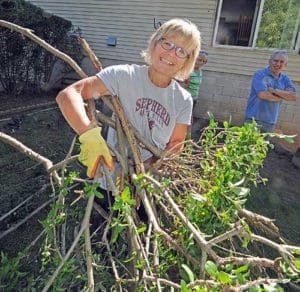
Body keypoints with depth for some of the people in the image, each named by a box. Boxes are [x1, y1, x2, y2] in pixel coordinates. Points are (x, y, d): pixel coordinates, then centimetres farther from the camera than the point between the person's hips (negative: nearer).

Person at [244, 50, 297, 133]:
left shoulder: (285, 79, 10)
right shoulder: (259, 74, -7)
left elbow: (293, 96, -3)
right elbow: (262, 94, -19)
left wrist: (274, 91, -17)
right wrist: (283, 96, -4)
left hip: (271, 123, 5)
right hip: (254, 119, -5)